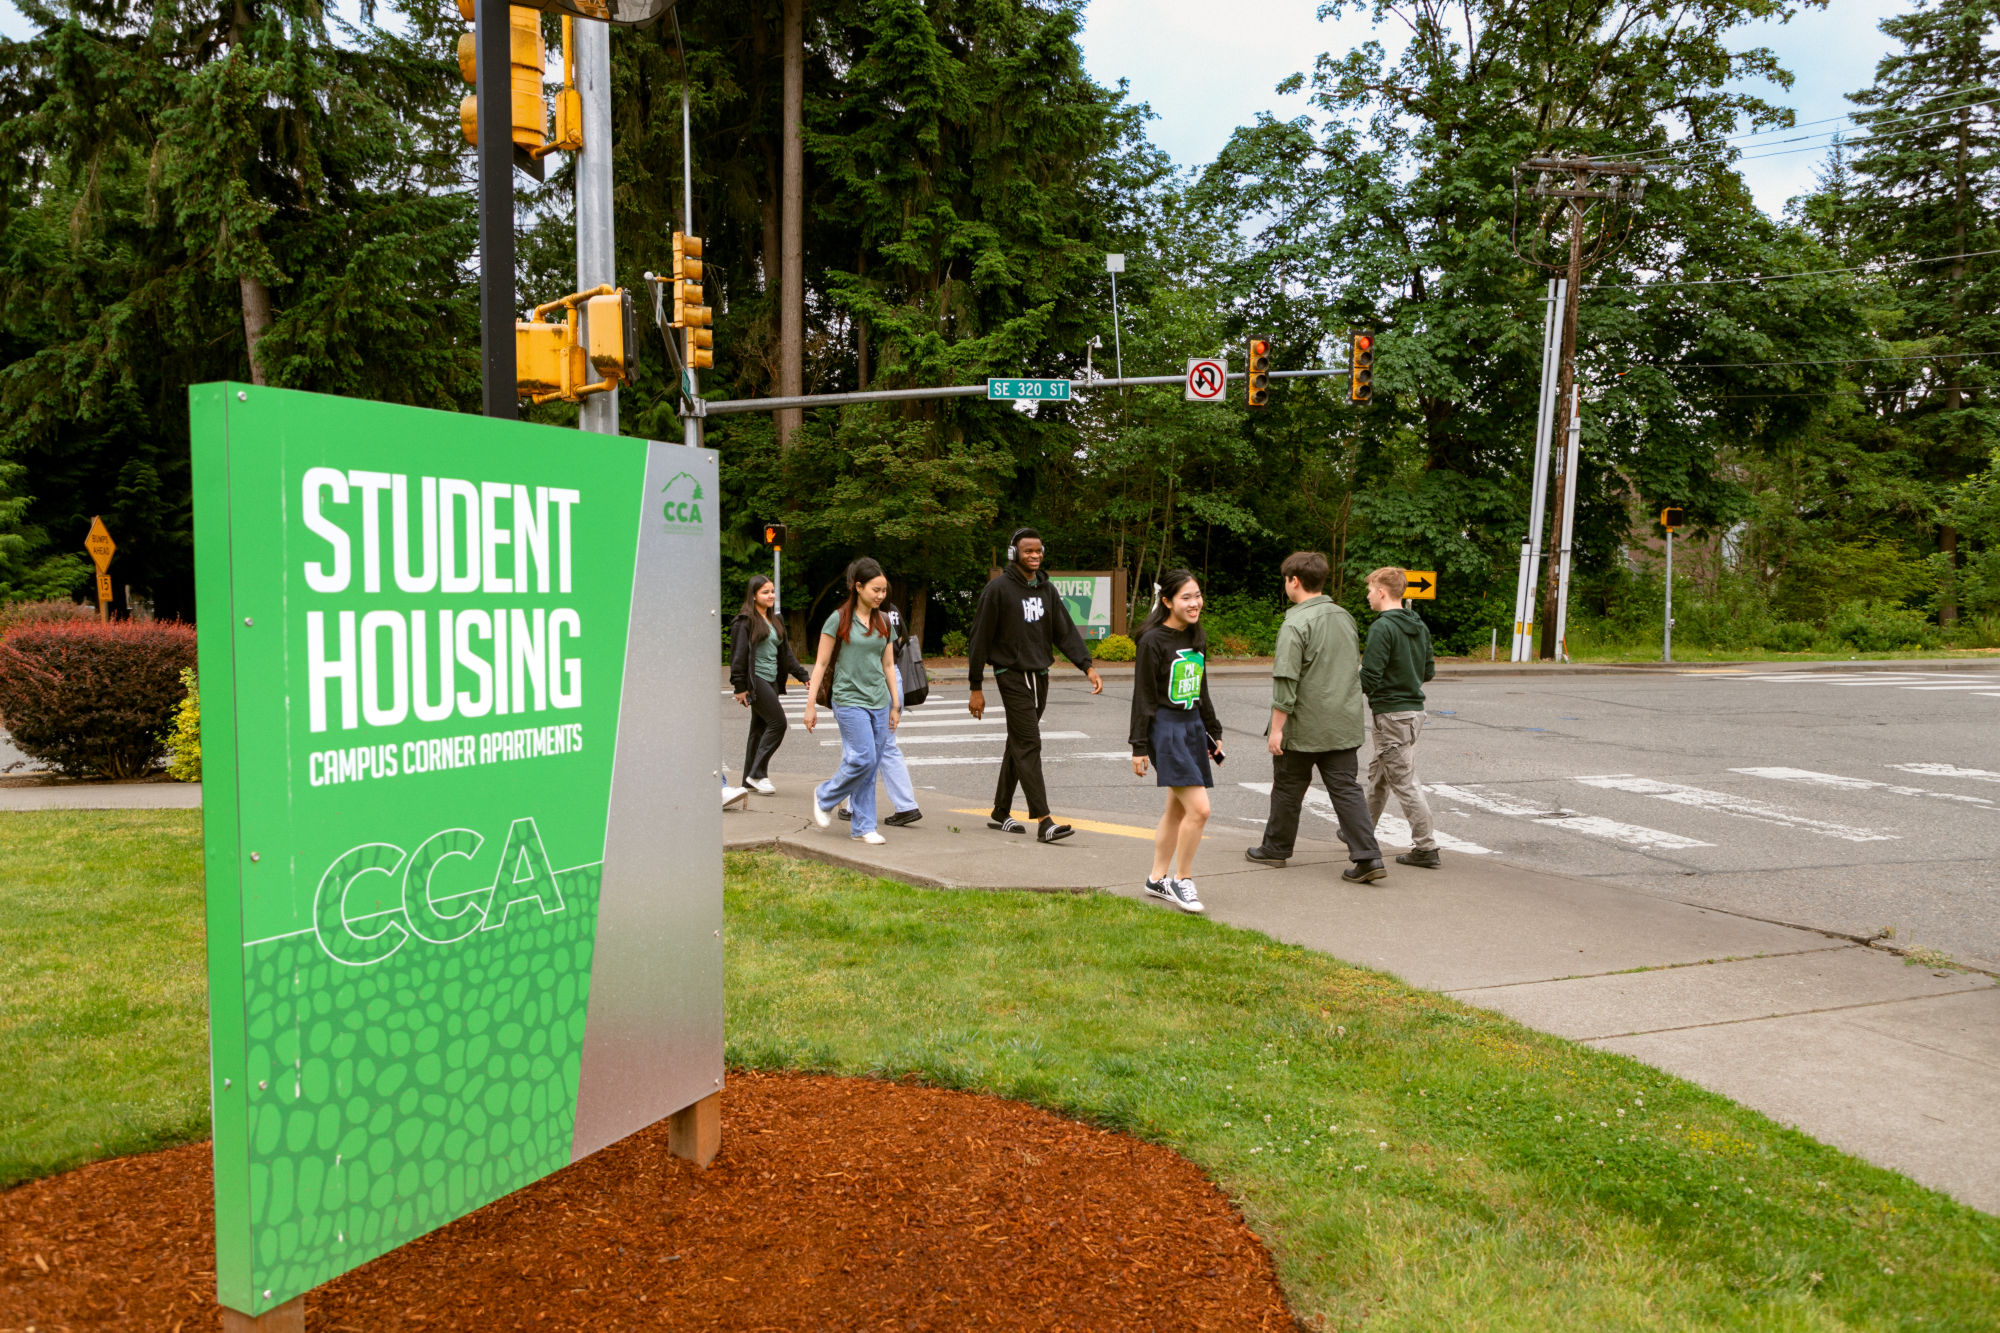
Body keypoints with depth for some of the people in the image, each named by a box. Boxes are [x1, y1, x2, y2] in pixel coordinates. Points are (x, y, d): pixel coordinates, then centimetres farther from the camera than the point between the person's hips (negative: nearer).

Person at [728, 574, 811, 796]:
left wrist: (803, 675, 15)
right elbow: (738, 655, -12)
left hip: (771, 681, 8)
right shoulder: (745, 621, -9)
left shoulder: (773, 622, 18)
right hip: (755, 680, -8)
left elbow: (785, 653, 22)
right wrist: (740, 687, -15)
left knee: (760, 729, 10)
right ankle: (757, 773, -7)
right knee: (778, 722, -14)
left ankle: (750, 781, 16)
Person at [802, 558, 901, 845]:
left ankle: (863, 827, 10)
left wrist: (895, 705, 15)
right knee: (863, 759, -14)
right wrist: (811, 704, -4)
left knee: (871, 768, 4)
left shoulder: (882, 622, 11)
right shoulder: (839, 620, -5)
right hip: (849, 700, -5)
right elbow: (821, 663, -2)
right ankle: (824, 796, 11)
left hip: (879, 702, 5)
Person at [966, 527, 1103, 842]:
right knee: (1028, 745, -12)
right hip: (1012, 676, -7)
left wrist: (1088, 667, -9)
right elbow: (980, 639, -6)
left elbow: (1066, 631, 6)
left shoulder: (1047, 589, 10)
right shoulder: (998, 589, -8)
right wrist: (975, 688, -7)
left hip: (1040, 676, 7)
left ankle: (1001, 812, 24)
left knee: (1019, 745, 13)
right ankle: (1043, 821, -16)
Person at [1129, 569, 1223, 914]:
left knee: (1177, 809, 12)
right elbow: (1143, 696, -11)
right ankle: (1182, 881, 1)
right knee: (1199, 808, -14)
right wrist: (1139, 746, -12)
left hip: (1192, 727, 8)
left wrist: (1214, 732, 19)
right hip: (1165, 728, -8)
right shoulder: (1153, 640, -11)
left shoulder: (1197, 638, 11)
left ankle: (1157, 879, 23)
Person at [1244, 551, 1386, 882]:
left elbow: (1286, 681, -20)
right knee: (1346, 788, 5)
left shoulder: (1296, 624, -16)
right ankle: (1368, 857, -4)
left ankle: (1276, 848, 26)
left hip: (1302, 728, -6)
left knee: (1288, 788, 10)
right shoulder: (1344, 616, 10)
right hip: (1344, 725, 6)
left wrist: (1276, 728, -16)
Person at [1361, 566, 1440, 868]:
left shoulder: (1382, 628, -19)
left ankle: (1425, 848, 0)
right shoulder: (1419, 626, 8)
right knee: (1377, 772, 21)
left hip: (1392, 714, -9)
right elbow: (1428, 671, 14)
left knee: (1404, 781, -3)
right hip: (1414, 706, 9)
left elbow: (1369, 679, -22)